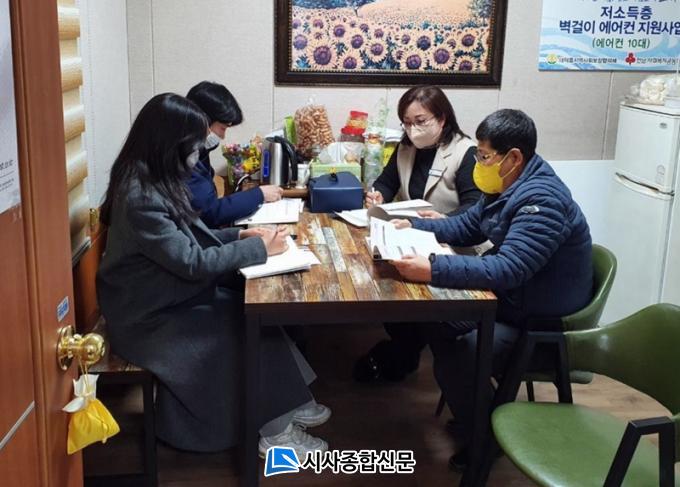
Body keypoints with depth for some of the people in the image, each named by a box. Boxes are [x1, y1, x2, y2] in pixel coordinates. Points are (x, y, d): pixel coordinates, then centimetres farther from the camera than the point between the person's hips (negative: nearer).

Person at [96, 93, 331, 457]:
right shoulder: (140, 198, -27)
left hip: (171, 295, 9)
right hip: (149, 315, -9)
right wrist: (259, 248, -17)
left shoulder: (153, 181, 4)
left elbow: (188, 237, 12)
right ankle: (274, 429, 0)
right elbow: (193, 262, -26)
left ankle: (283, 403, 4)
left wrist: (241, 235, 0)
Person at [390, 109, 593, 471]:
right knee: (435, 319, 8)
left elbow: (507, 270, -37)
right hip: (512, 303, 10)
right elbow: (466, 227, 15)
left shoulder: (540, 200, -28)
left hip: (544, 325, -10)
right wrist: (414, 226, 2)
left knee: (454, 363, -21)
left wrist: (433, 270, -42)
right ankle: (473, 416, 23)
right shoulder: (509, 187, 3)